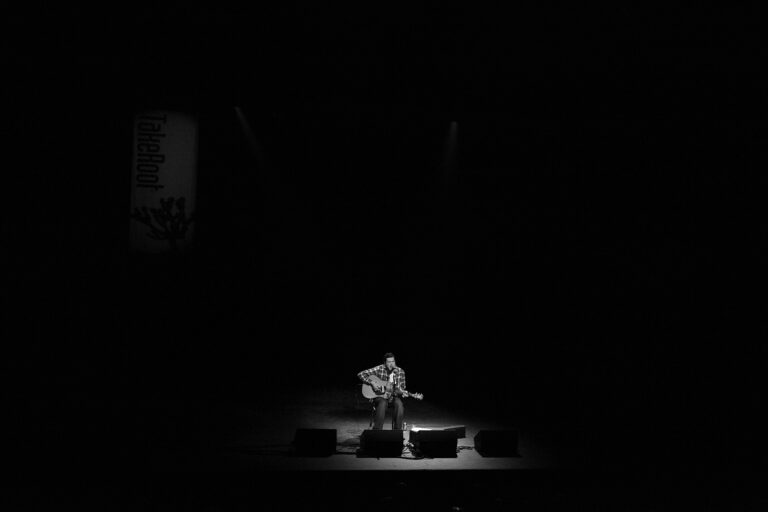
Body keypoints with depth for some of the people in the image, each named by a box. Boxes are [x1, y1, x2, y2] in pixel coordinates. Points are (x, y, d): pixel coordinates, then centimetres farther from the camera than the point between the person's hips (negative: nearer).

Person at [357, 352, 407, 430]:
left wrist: (402, 392, -17)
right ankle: (377, 429, -28)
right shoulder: (379, 369, -9)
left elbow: (402, 388, 7)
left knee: (399, 404, -31)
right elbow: (361, 374, -10)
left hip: (393, 396, 2)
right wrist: (372, 383, -19)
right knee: (383, 403, -36)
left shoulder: (400, 371, -2)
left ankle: (398, 430, -20)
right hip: (379, 395, -2)